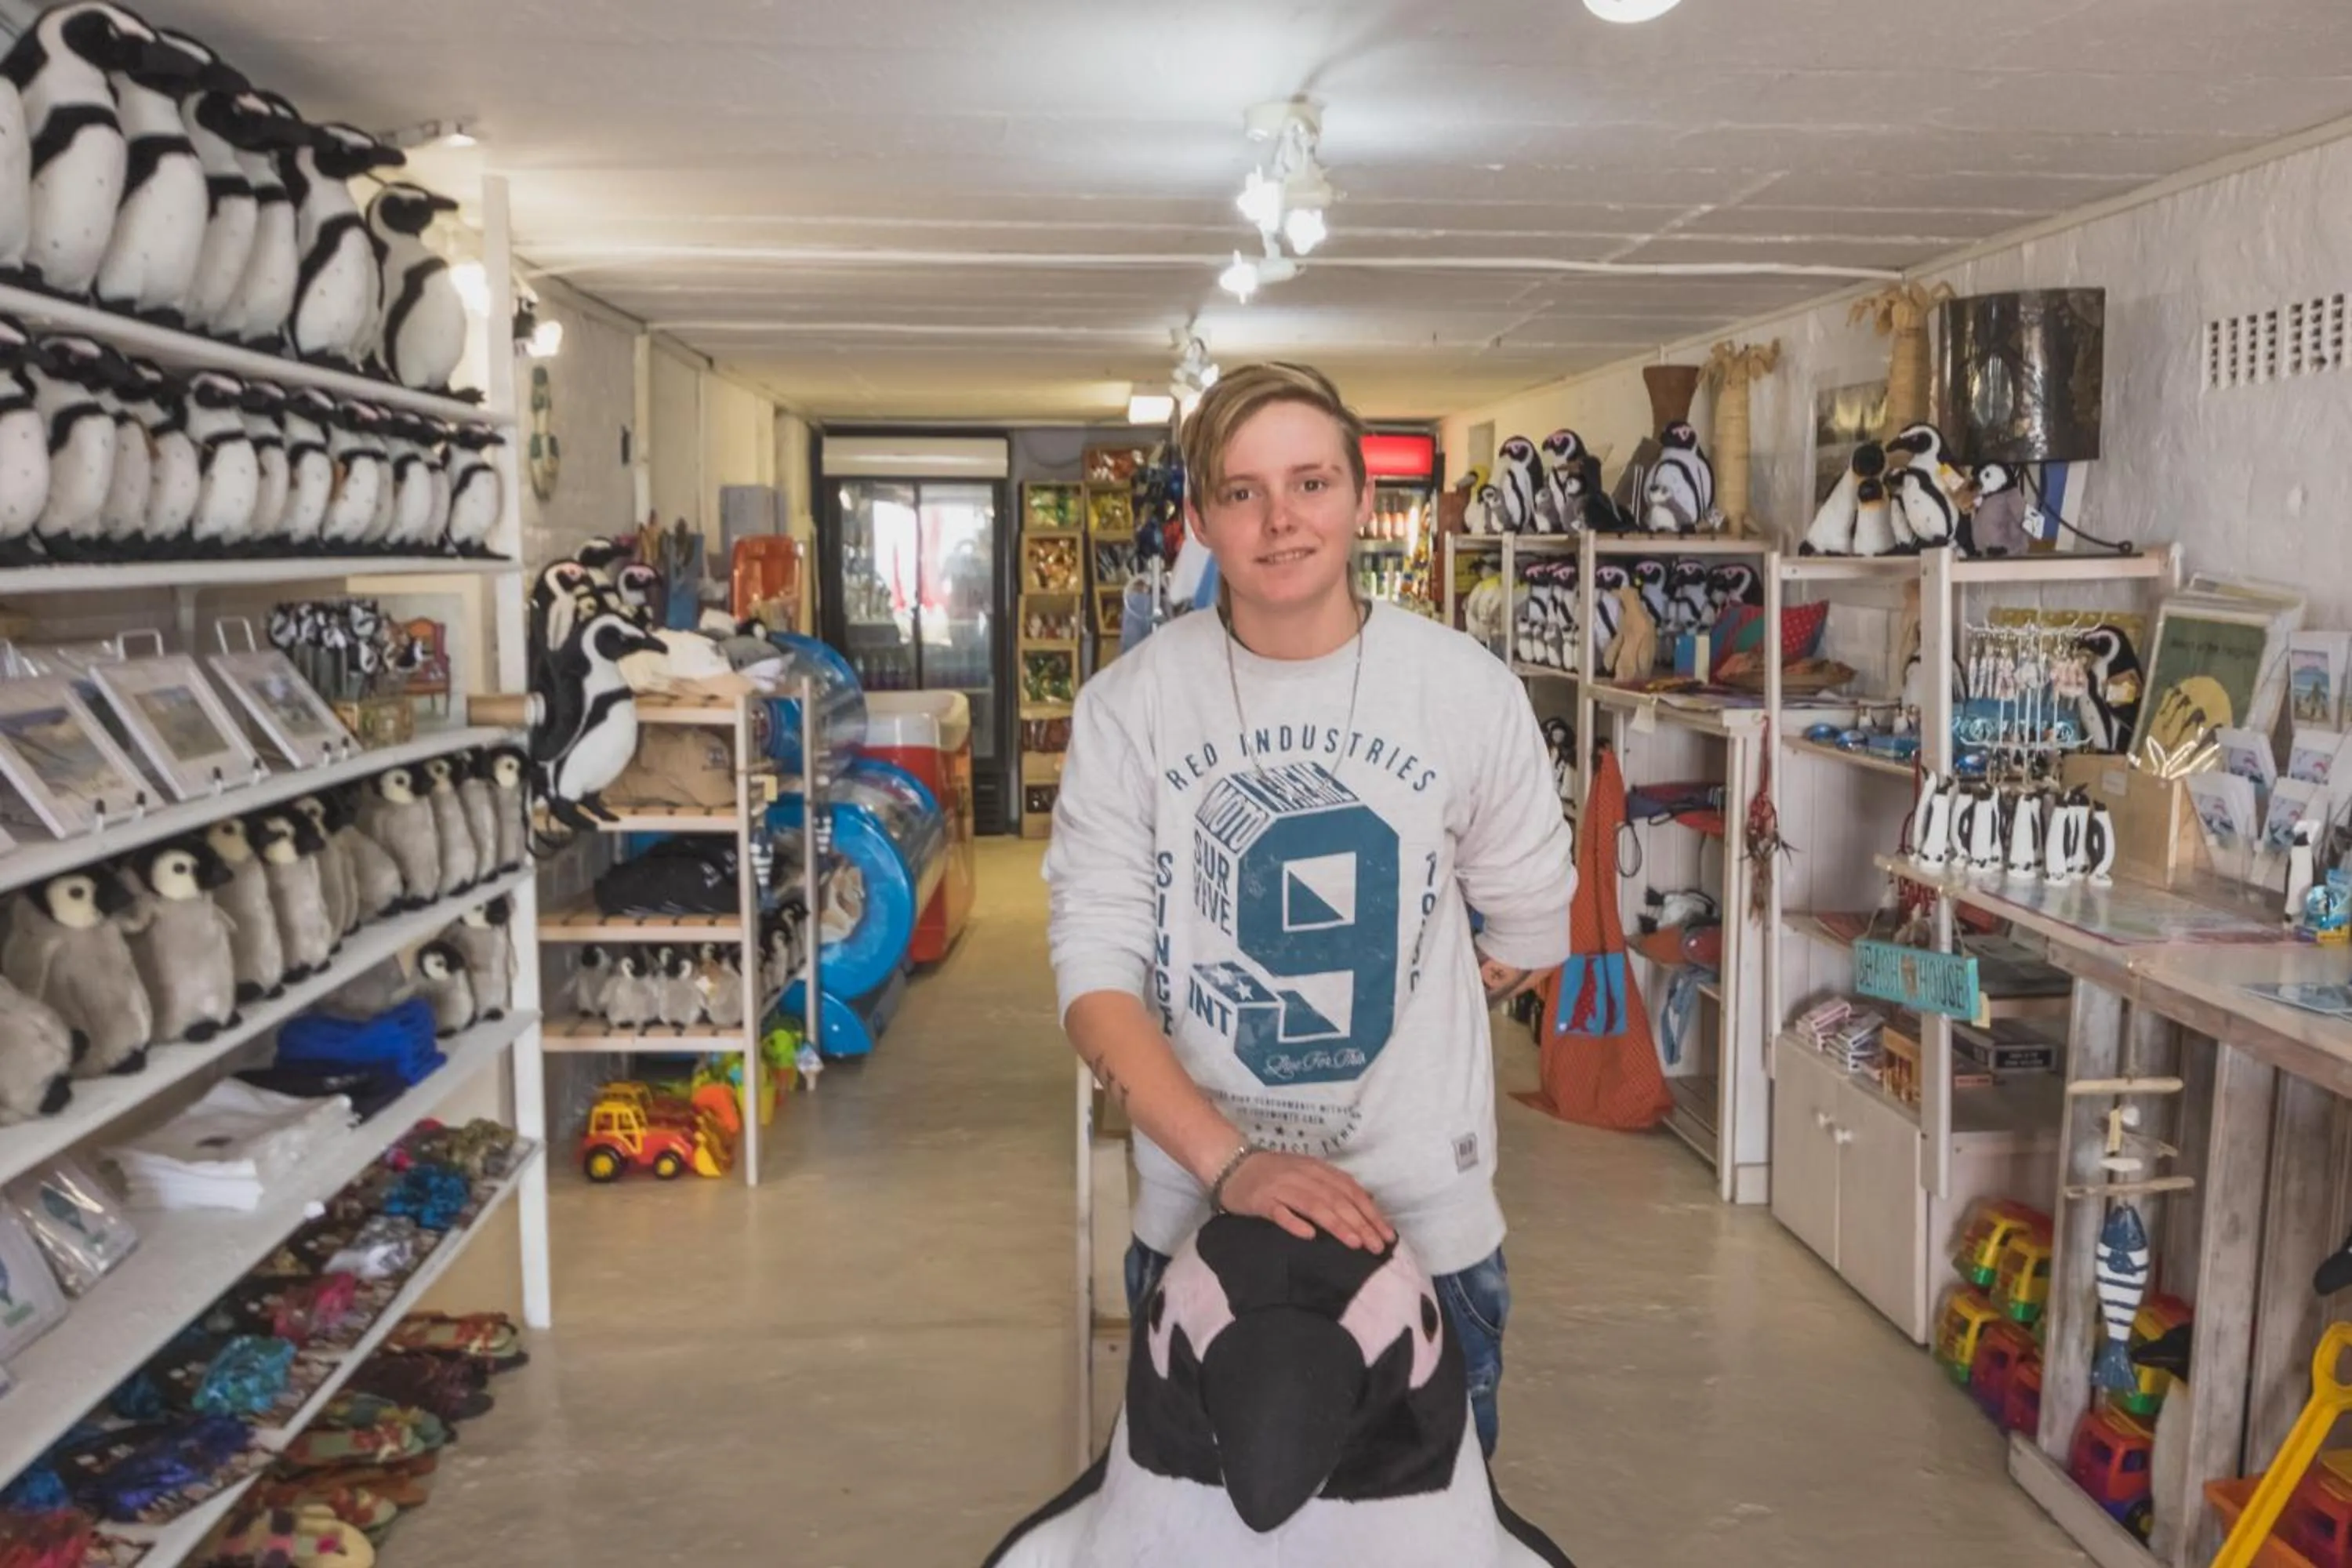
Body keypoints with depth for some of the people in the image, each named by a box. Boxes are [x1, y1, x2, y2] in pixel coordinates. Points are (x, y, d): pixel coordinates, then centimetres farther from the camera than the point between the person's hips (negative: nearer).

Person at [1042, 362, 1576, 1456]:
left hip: (1427, 1221, 0)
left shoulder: (1468, 690, -4)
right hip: (1197, 1218, 0)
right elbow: (1094, 977, -10)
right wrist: (1229, 1161, -22)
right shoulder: (1129, 706, -6)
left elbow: (1527, 941, 8)